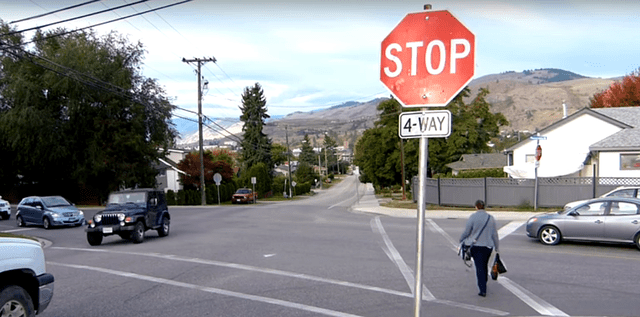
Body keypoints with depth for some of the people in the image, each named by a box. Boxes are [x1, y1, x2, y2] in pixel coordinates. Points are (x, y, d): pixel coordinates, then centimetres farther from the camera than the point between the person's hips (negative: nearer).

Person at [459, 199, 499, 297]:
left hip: (476, 245, -4)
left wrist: (461, 240, 11)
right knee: (485, 265, 20)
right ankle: (483, 284, 35)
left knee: (479, 267, -2)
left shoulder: (473, 217, -9)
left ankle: (483, 290, -8)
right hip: (488, 245, 4)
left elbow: (466, 231, -6)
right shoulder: (491, 218, 3)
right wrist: (496, 247, 15)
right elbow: (494, 234, 7)